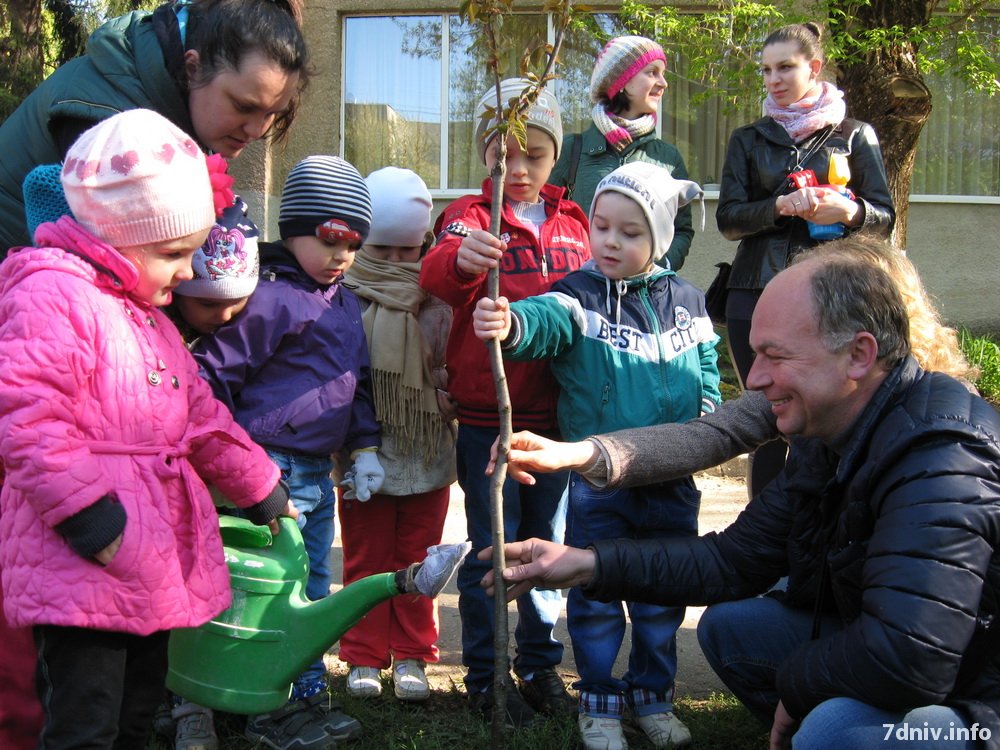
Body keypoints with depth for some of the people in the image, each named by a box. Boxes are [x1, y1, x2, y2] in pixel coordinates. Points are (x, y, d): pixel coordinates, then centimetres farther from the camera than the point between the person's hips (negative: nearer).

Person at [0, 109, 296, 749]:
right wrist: (85, 509, -26)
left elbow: (200, 415, 27)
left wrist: (258, 487, 29)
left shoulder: (149, 317, 20)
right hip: (84, 563, -10)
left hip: (152, 564, 10)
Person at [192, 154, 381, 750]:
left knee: (313, 586, 17)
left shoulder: (345, 303, 13)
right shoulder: (268, 297, -14)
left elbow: (358, 381, 22)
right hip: (272, 469, -9)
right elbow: (214, 371, -16)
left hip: (320, 472, 9)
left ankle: (309, 695, 29)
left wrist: (364, 447, 17)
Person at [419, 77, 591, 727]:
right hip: (488, 416, -4)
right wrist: (460, 257, -50)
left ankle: (541, 664, 29)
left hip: (558, 415, 4)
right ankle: (484, 676, 19)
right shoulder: (472, 216, -4)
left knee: (550, 542, 14)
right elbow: (438, 270, -26)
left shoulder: (573, 222, 9)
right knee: (492, 546, 4)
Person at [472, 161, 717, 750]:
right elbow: (548, 321, -29)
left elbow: (707, 367, 15)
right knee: (596, 595, 8)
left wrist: (705, 417, -3)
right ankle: (600, 702, 25)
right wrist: (511, 324, -51)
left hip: (673, 482, 3)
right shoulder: (580, 296, -8)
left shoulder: (687, 304, 4)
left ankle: (654, 695, 34)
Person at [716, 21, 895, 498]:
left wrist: (851, 212, -15)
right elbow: (728, 218, 3)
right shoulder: (749, 140, 14)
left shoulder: (854, 136, 11)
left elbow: (885, 219, 7)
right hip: (757, 296, 1)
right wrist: (781, 205, -16)